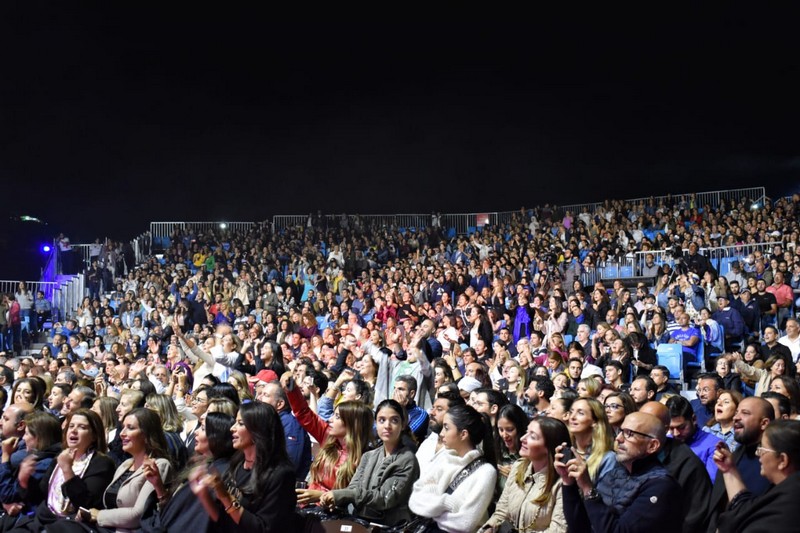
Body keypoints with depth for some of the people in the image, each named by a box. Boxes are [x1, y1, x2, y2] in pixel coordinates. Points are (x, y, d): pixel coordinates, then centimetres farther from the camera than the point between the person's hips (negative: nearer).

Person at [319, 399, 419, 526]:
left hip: (386, 526, -5)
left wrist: (341, 494, -19)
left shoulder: (407, 460, -6)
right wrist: (335, 499, -19)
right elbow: (353, 488, 3)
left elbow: (386, 498, -15)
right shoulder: (368, 456, 14)